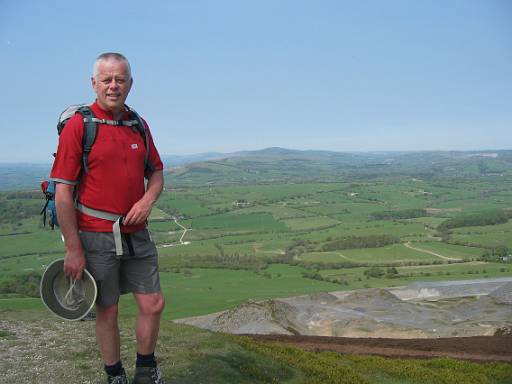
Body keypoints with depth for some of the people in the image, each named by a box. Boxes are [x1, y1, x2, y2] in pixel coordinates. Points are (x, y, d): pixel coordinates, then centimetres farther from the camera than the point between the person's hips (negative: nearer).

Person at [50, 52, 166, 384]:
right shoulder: (78, 125, -10)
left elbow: (156, 172, 18)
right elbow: (63, 193, -12)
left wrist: (149, 199, -5)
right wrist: (73, 250, -13)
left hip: (137, 233, 5)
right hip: (96, 236, -5)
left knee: (154, 304, 8)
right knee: (107, 311, 8)